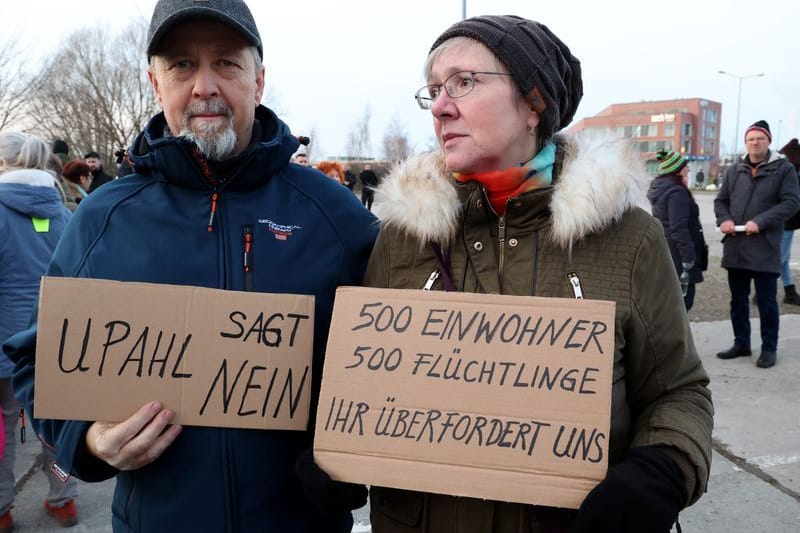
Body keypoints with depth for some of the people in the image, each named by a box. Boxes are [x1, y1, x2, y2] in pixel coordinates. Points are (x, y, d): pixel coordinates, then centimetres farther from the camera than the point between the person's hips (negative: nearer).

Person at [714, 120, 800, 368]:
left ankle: (769, 348, 15)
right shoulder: (734, 171, 12)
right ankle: (741, 343, 26)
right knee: (738, 299, 13)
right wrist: (724, 219, -6)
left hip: (765, 248, -4)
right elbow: (721, 200, 15)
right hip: (735, 247, 4)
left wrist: (760, 222, -19)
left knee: (766, 301, 2)